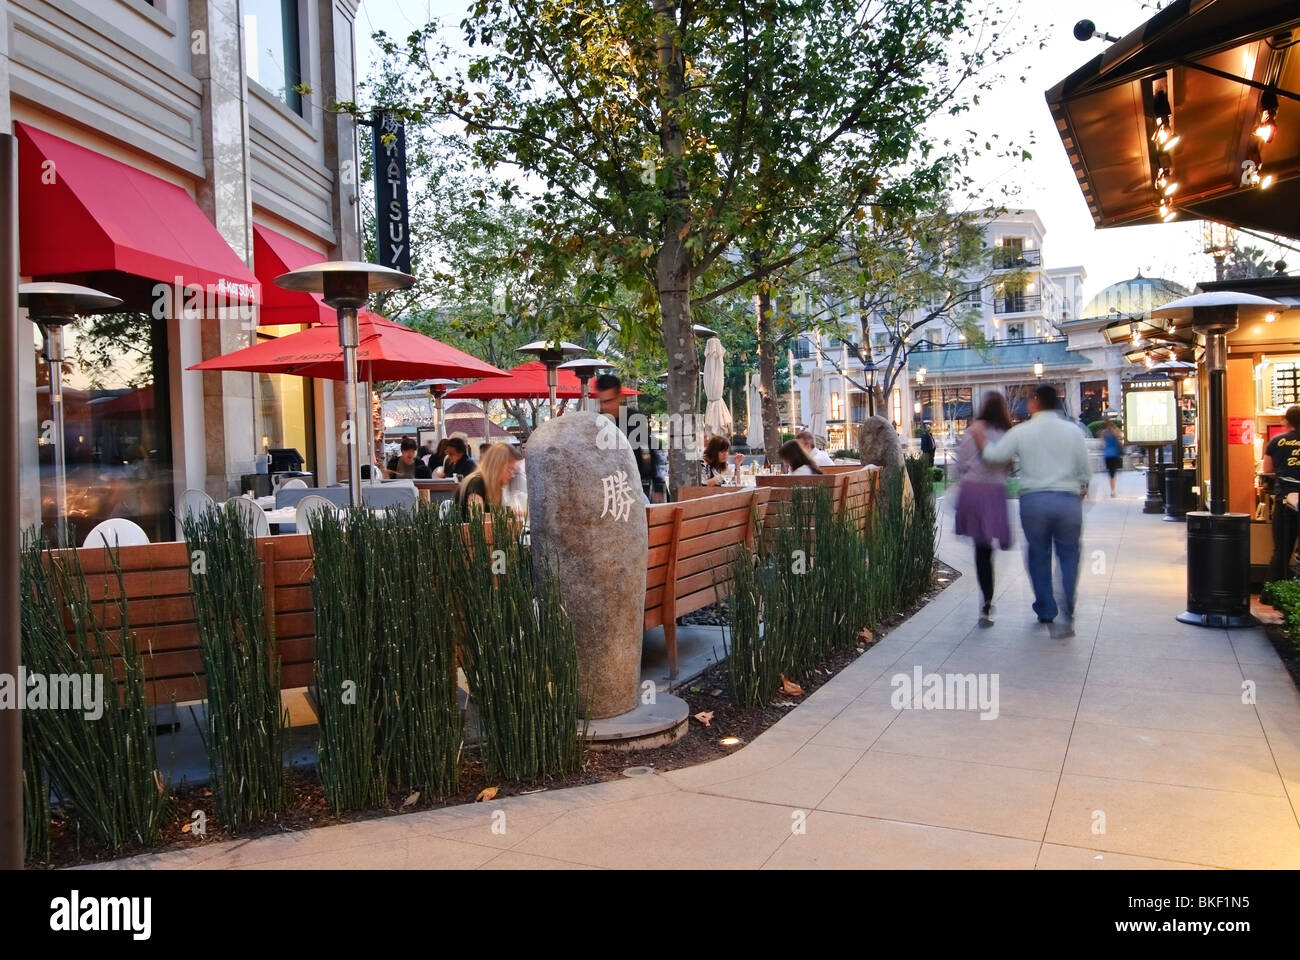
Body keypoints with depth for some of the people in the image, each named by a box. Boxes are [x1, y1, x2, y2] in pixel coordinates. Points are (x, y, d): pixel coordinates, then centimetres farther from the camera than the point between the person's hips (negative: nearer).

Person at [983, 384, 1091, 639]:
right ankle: (1066, 616, -2)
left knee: (1039, 556, 13)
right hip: (1068, 499, 1)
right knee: (1068, 556, 7)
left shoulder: (1021, 431, -3)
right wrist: (1082, 490, 23)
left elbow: (994, 455, -4)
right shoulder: (1072, 431, 3)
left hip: (1033, 499, -1)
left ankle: (1046, 611, 21)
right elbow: (1084, 469, 6)